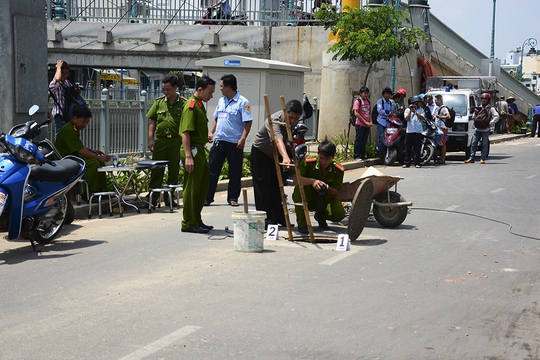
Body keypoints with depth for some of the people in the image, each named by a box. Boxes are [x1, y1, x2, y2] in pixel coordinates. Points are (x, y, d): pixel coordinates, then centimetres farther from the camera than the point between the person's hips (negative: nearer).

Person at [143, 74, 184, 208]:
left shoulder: (183, 104, -1)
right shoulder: (159, 102, 8)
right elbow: (152, 122, 11)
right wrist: (150, 139, 2)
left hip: (176, 141, -2)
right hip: (160, 140, 2)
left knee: (174, 171, 6)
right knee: (156, 171, 1)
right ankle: (152, 199, 4)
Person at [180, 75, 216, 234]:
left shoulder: (200, 105, 15)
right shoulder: (191, 106, -16)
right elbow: (185, 133, -22)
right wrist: (188, 156, -27)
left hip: (199, 150, 10)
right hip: (192, 151, -10)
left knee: (203, 185, 15)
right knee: (191, 188, -4)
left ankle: (197, 220, 23)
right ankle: (188, 224, 3)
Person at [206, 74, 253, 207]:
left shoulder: (242, 102, -9)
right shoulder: (221, 101, 12)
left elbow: (248, 122, -12)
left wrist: (243, 138, -19)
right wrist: (211, 132, 10)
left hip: (235, 143, -6)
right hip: (218, 141, 6)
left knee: (235, 173, 4)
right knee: (212, 170, 5)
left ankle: (233, 198, 14)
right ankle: (207, 197, 10)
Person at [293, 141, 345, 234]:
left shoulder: (338, 170, -13)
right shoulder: (308, 163, -19)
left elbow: (336, 192, -11)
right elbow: (296, 179, -29)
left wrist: (327, 188, -34)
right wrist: (312, 181, -46)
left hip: (324, 200, 1)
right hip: (307, 199, -1)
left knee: (340, 213, -26)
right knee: (300, 187, -35)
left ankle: (321, 216, 13)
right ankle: (302, 223, -19)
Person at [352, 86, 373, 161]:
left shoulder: (368, 102, 13)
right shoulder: (358, 101, -7)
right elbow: (356, 113, -12)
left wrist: (370, 122, 1)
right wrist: (365, 122, -13)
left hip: (367, 125, 6)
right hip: (360, 125, -6)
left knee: (364, 141, 9)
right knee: (358, 140, -2)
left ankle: (362, 156, 15)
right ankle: (357, 156, 1)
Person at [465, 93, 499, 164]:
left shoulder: (490, 109, 2)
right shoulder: (479, 108, 17)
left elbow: (496, 116, -9)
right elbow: (475, 117, 26)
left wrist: (490, 123, -15)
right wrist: (475, 113, 6)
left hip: (485, 130, -5)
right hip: (477, 129, 5)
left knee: (484, 145, 1)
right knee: (473, 144, 1)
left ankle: (483, 159, 4)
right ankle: (471, 158, 5)